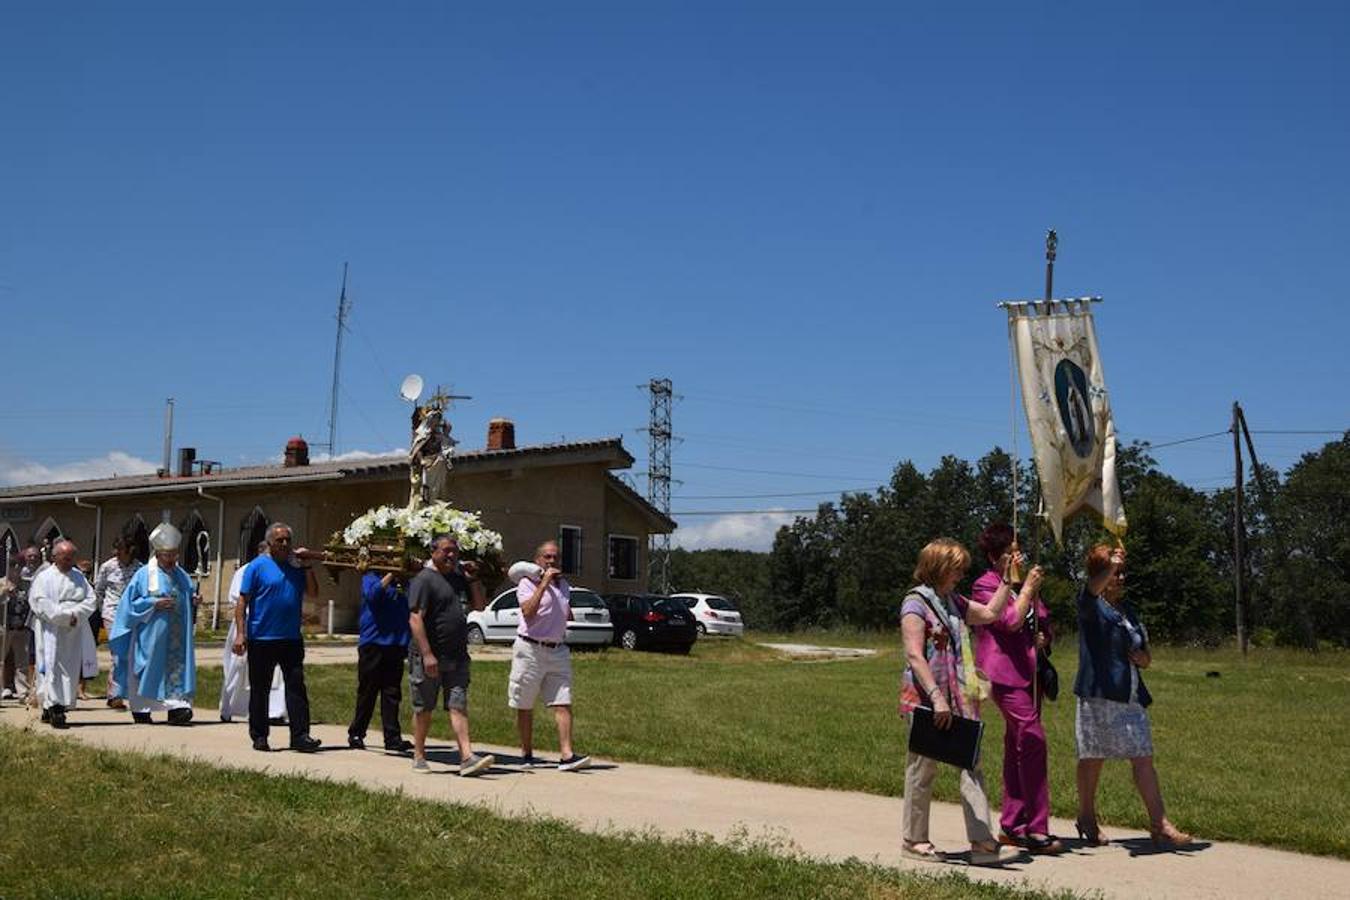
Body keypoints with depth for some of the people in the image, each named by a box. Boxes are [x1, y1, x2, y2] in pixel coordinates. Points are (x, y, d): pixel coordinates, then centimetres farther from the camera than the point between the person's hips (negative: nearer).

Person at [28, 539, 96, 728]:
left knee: (71, 668, 4)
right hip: (52, 631, -5)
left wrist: (76, 614, -12)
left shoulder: (79, 576, 12)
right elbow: (41, 603, -12)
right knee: (53, 667, -9)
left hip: (75, 632, 5)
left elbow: (90, 599, 6)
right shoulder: (44, 577, -2)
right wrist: (66, 617, -16)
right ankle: (54, 707, -12)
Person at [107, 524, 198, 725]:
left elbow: (188, 599, 21)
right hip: (151, 635, -4)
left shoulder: (182, 575, 11)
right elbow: (130, 602, -4)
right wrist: (154, 603, -16)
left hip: (176, 636, 4)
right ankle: (140, 709, 15)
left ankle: (177, 708, -9)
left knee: (178, 666, -6)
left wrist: (194, 601, -2)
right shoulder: (144, 575, -3)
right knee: (148, 669, 2)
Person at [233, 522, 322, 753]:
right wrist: (240, 633, -11)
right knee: (259, 689, 7)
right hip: (261, 640, -3)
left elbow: (313, 594, 3)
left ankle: (300, 736, -3)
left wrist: (307, 566, -5)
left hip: (291, 639, 3)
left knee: (296, 686, -2)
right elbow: (242, 602, -4)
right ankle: (259, 736, 18)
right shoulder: (257, 566, -2)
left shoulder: (296, 567, 9)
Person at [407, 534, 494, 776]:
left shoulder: (458, 577, 14)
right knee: (424, 709, 6)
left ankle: (467, 757, -8)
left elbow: (480, 605, 21)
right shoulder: (424, 579, -8)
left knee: (458, 706, -1)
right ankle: (419, 756, 19)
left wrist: (473, 579, 4)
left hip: (457, 656, 6)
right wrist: (427, 654, -22)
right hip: (429, 657, -6)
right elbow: (415, 619, -16)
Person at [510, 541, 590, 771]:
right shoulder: (527, 583, -4)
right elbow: (528, 612, -21)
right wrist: (544, 583, -21)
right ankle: (527, 753, 19)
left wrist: (568, 611, 7)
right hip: (530, 650, -5)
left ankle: (567, 755, -12)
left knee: (563, 704, -7)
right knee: (525, 707, 6)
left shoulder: (564, 585, 16)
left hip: (557, 651, 5)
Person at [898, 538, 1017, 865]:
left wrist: (1006, 581, 19)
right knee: (923, 768, 4)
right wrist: (937, 698, -23)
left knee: (971, 765, 0)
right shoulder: (916, 603, -10)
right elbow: (914, 656, -18)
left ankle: (983, 842, 0)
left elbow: (989, 613, 28)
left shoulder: (953, 601, 15)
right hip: (924, 699, -7)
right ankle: (914, 840, 17)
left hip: (957, 699, 8)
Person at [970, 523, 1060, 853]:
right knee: (1032, 740, -15)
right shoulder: (984, 585, -6)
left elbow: (1044, 620, 24)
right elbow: (1011, 620, -18)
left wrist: (1043, 637, 3)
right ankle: (1036, 829, -13)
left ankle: (1011, 825, 17)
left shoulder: (1021, 584, 19)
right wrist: (1028, 588, -10)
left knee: (1016, 747, 11)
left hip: (1027, 672, 9)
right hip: (1004, 672, -9)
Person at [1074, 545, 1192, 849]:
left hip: (1131, 695, 6)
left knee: (1143, 758, -1)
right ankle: (1087, 818, 21)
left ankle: (1159, 824, 1)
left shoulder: (1128, 610, 18)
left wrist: (1142, 657, 2)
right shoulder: (1091, 606, -2)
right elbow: (1092, 589, -28)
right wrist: (1111, 566, -44)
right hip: (1098, 694, -6)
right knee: (1092, 758, 5)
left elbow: (1146, 657, 25)